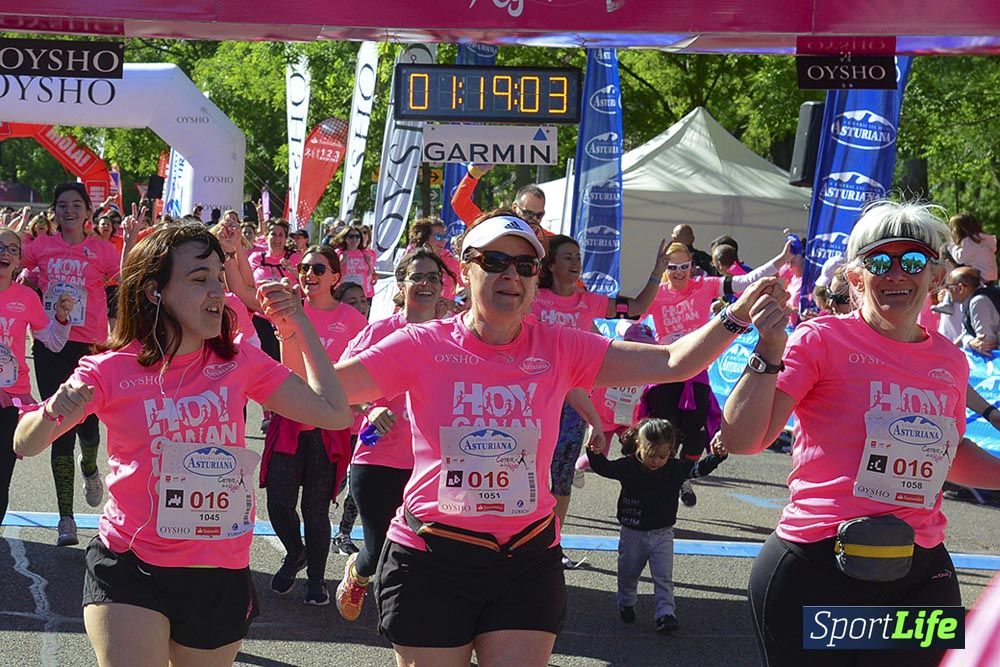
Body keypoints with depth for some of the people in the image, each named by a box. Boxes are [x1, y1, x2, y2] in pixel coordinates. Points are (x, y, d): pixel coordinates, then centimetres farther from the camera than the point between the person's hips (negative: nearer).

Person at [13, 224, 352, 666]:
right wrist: (53, 412, -24)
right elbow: (26, 444, -2)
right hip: (130, 573, -3)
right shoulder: (110, 370, -7)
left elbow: (334, 413, 0)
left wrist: (301, 327, -1)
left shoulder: (240, 362, 2)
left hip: (221, 577, 3)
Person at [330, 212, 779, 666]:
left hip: (527, 563, 2)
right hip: (430, 561, -2)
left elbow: (672, 363, -3)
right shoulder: (422, 346, -4)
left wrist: (737, 316, -15)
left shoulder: (560, 349, 1)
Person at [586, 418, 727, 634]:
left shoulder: (675, 469, -9)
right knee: (628, 573, 17)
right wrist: (595, 452, -34)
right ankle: (626, 604, 41)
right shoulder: (628, 467, -13)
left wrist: (716, 456, -30)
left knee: (663, 577, -5)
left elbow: (700, 469, -12)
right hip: (632, 533, 0)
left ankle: (665, 614, -5)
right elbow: (603, 468, -14)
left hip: (662, 534, 0)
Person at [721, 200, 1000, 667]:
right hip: (815, 573, -4)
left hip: (922, 575, 5)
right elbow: (742, 440, -14)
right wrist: (769, 353, -24)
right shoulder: (823, 340, -7)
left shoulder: (950, 362, 9)